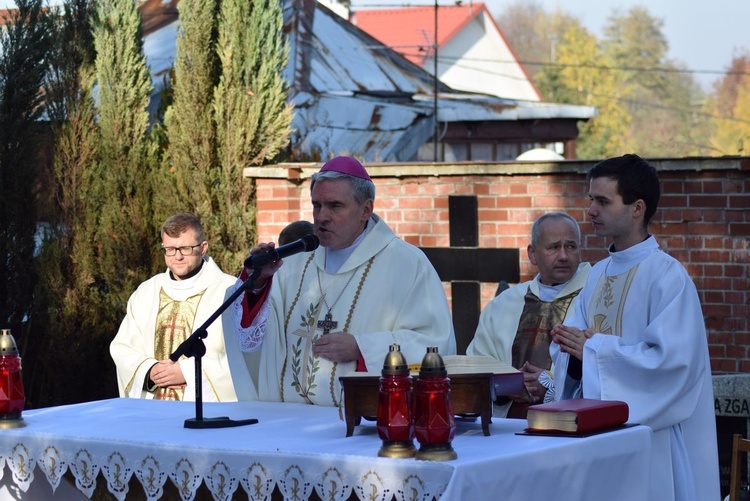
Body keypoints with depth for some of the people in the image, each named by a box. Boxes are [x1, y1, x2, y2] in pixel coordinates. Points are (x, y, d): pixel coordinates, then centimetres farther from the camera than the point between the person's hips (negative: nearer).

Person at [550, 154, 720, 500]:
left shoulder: (666, 275, -12)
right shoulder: (599, 274, 11)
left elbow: (670, 359, -22)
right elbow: (566, 346, 12)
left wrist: (594, 349, -15)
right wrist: (573, 349, -12)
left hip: (648, 431, -7)